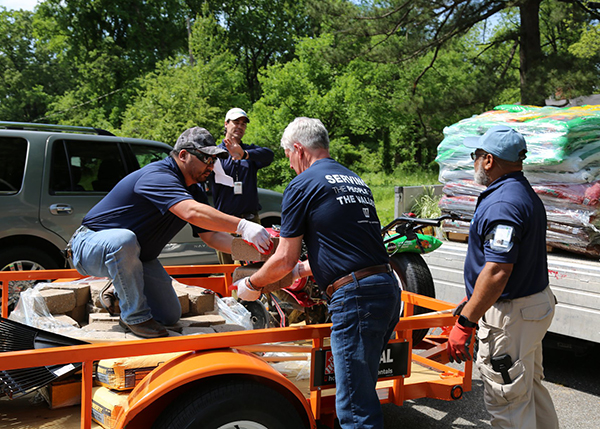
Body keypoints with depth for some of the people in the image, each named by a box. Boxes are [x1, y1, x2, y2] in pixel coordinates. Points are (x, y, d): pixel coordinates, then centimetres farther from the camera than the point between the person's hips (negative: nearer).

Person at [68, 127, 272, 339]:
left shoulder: (193, 191, 3)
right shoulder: (158, 176, -29)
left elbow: (211, 235, -1)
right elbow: (192, 212, -46)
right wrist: (241, 226, -50)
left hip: (136, 257, 8)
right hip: (92, 246, -8)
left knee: (169, 315, 3)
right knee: (124, 240, -43)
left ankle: (120, 293, 27)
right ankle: (135, 316, -23)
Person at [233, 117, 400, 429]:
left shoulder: (303, 185, -2)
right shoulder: (356, 181, 21)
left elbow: (284, 260, -1)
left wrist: (251, 285, 16)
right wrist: (304, 269, 41)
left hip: (356, 298, -9)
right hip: (387, 288, 9)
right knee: (359, 388, 19)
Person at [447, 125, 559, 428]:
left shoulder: (503, 204, -24)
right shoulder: (526, 195, 11)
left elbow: (497, 272, -30)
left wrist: (465, 323, -26)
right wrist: (471, 300, 24)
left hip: (510, 315, -11)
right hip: (535, 302, 11)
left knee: (506, 403, 0)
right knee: (530, 386, 23)